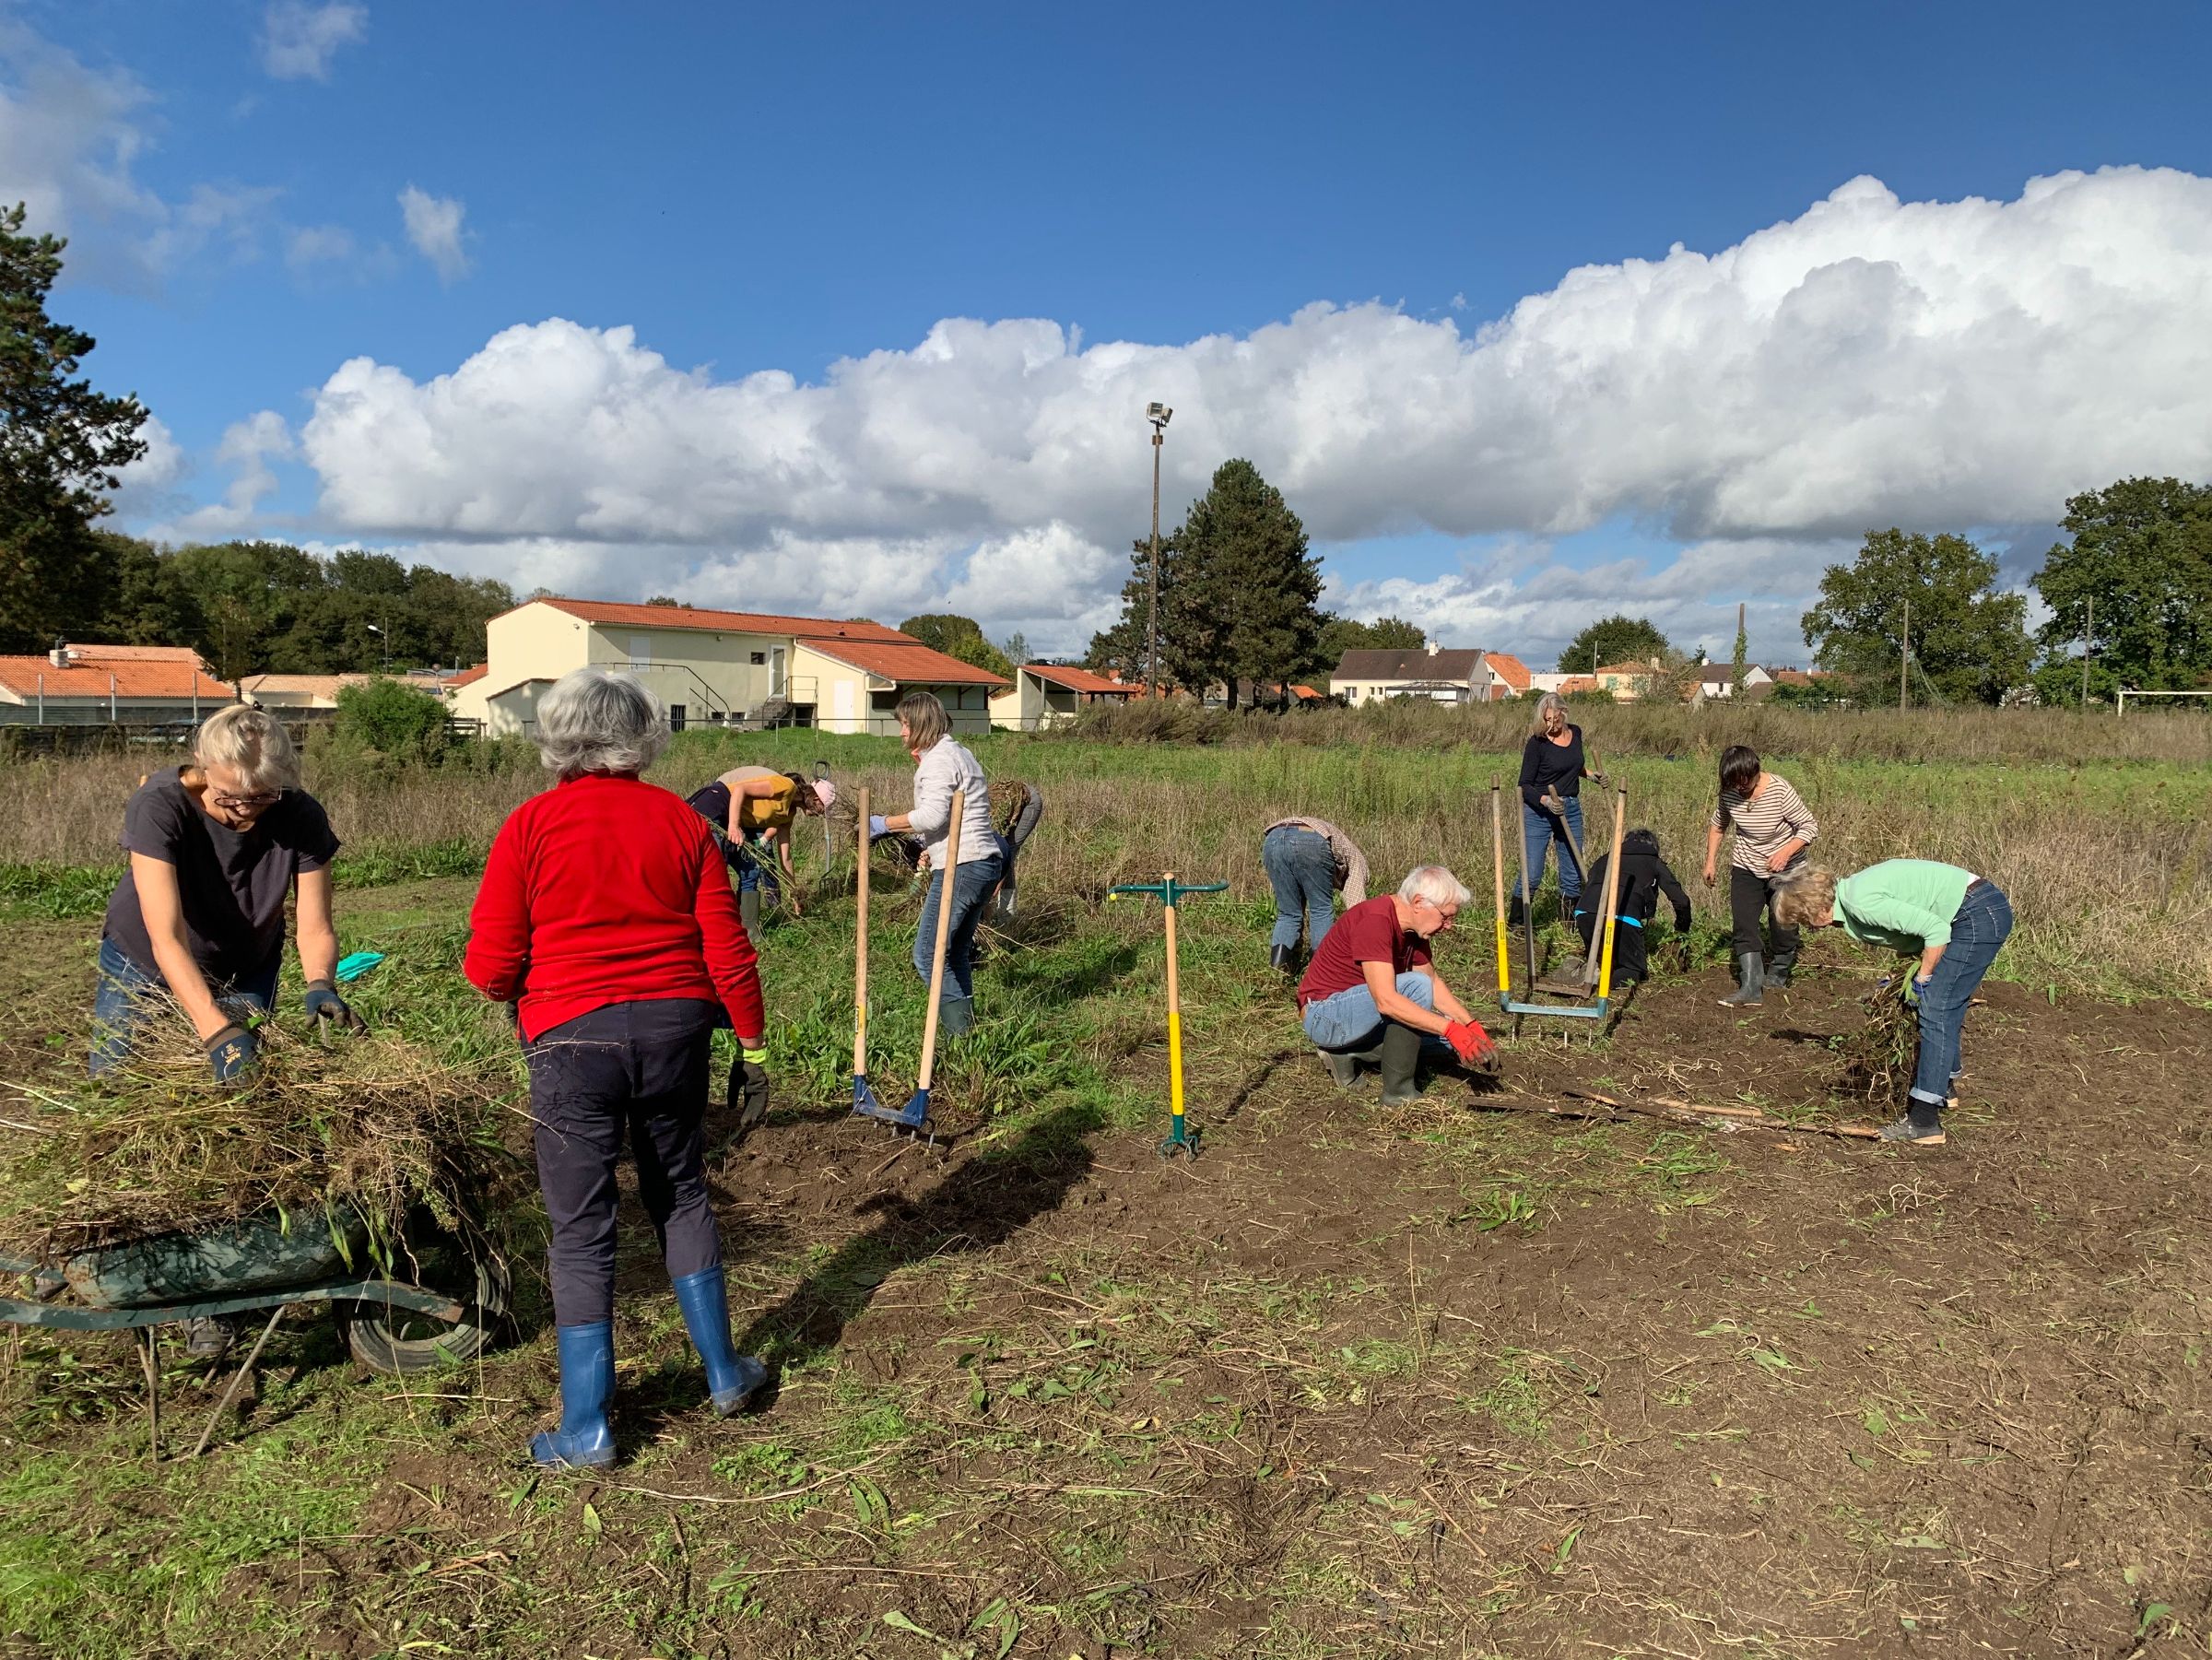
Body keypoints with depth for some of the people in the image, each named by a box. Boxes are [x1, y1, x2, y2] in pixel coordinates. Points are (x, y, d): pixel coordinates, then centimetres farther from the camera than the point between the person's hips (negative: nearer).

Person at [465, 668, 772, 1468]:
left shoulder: (530, 825, -5)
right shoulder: (681, 821, 2)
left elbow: (489, 967, -6)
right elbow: (728, 952, 0)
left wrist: (523, 995, 17)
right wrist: (753, 1047, 9)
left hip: (571, 1040, -2)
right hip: (675, 1027, 3)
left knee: (582, 1229, 7)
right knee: (682, 1196, 21)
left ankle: (586, 1428, 17)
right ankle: (723, 1371, 31)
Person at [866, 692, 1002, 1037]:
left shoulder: (939, 759, -10)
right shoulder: (956, 753, 22)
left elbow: (933, 814, -22)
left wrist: (886, 823, -13)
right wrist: (930, 844, 28)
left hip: (961, 868, -11)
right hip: (986, 863, 11)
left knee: (929, 954, -9)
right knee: (956, 952, 17)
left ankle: (960, 1033, -9)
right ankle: (966, 1025, 21)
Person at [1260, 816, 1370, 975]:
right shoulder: (1354, 854, 33)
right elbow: (1358, 905, 21)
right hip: (1311, 842, -5)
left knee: (1288, 913, 19)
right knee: (1322, 909, 15)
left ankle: (1278, 962, 4)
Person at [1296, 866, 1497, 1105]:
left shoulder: (1414, 928, 2)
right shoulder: (1375, 919, -27)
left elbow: (1434, 984, 14)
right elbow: (1386, 1001, -34)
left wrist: (1472, 1027, 1)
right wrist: (1452, 1030, -34)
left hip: (1353, 1009, 10)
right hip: (1324, 1013, -9)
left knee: (1446, 1038, 3)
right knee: (1415, 987, -27)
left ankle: (1346, 1051, 7)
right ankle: (1399, 1091, -17)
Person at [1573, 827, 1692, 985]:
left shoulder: (1605, 858, 34)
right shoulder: (1654, 863, 24)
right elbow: (1681, 901, 20)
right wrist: (1682, 931, 40)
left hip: (1583, 912, 4)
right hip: (1622, 917, -4)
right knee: (1635, 969, 14)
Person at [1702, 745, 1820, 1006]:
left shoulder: (1780, 791, -24)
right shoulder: (1729, 792, -8)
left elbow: (1810, 826, -18)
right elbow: (1718, 825, 9)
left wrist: (1786, 851, -32)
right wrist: (1710, 861, 6)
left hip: (1785, 871, -3)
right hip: (1746, 868, 4)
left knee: (1784, 926, 4)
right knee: (1744, 927, -8)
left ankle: (1777, 976, 29)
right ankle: (1751, 988, -11)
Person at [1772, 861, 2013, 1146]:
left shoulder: (1862, 903, -21)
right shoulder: (1854, 891, 8)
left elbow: (1936, 930, -22)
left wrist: (1922, 980, -12)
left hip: (1980, 916, -10)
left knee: (1935, 1009, -11)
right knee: (1945, 1007, 22)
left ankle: (1924, 1123, -12)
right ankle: (1945, 1088, 42)